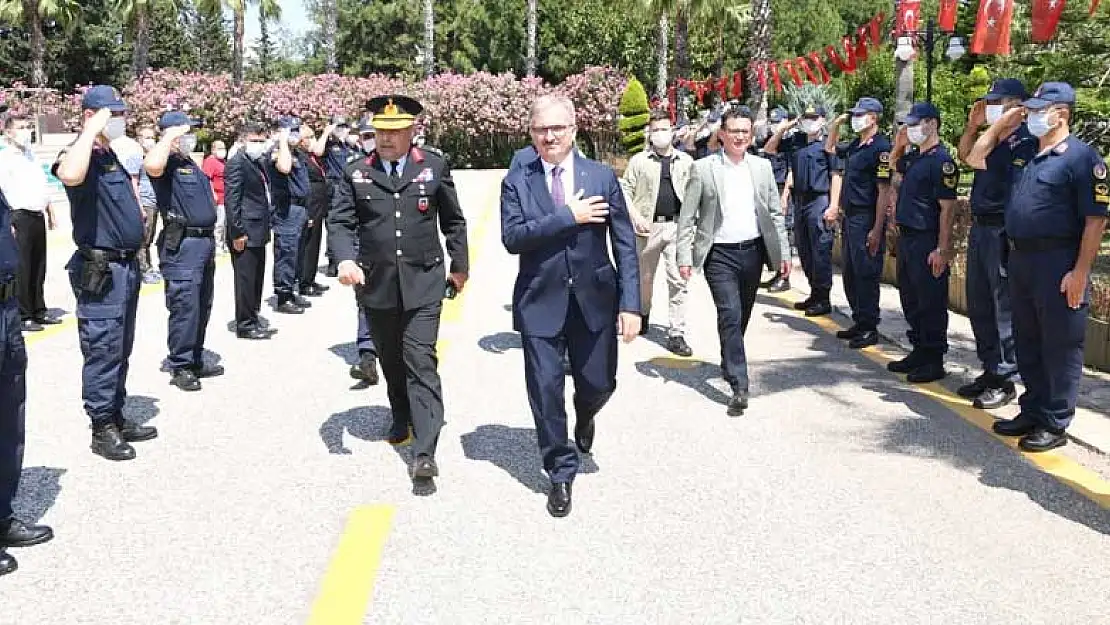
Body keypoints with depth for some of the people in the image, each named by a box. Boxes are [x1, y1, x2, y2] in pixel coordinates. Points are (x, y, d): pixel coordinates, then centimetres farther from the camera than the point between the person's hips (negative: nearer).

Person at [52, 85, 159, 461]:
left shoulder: (111, 156, 15)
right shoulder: (79, 154, -14)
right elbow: (71, 176, -41)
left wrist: (135, 212, 17)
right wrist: (92, 130, -30)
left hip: (126, 265, 10)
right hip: (100, 270, -10)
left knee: (121, 350, 17)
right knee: (102, 351, -3)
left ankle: (116, 418, 28)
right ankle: (102, 430, 6)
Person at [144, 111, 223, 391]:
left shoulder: (191, 164, 19)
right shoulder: (168, 164, -10)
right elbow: (151, 165, -36)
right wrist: (170, 136, -21)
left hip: (205, 241, 9)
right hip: (182, 245, -9)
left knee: (202, 307, 15)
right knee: (185, 307, -8)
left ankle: (195, 361, 25)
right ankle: (180, 367, 0)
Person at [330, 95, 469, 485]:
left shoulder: (434, 168, 2)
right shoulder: (356, 173, 3)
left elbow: (453, 221, 11)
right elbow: (339, 222, 1)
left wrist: (459, 266, 12)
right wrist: (346, 259, -18)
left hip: (423, 283, -2)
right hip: (376, 284, 3)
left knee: (420, 360, -9)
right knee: (391, 360, 16)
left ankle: (424, 451, -12)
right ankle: (402, 419, 40)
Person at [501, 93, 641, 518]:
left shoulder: (602, 177, 0)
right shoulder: (517, 182, -1)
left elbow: (625, 244, -1)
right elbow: (512, 238, -14)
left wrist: (630, 304, -8)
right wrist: (567, 217, -19)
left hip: (594, 300, 1)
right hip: (540, 303, -1)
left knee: (598, 384, 10)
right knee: (545, 391, 3)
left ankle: (585, 415, 48)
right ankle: (561, 474, 23)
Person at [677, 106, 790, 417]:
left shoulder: (762, 167, 7)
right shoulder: (703, 169, -3)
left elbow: (775, 213, 11)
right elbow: (687, 217, -2)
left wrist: (783, 253, 7)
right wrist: (684, 256, -9)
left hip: (753, 251, 4)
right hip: (720, 254, -4)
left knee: (742, 317, 15)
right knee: (730, 316, -11)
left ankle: (731, 364, 37)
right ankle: (739, 386, -11)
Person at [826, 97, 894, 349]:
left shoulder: (880, 147, -13)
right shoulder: (855, 145, 13)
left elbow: (884, 191, -17)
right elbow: (830, 148, 34)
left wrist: (877, 229, -21)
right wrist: (837, 123, 17)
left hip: (867, 219, -9)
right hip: (849, 216, 9)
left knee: (866, 274, -5)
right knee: (850, 273, 13)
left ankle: (870, 328, 2)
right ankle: (859, 322, 23)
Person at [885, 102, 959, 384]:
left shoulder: (940, 160, -14)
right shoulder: (913, 156, 12)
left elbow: (947, 208, -18)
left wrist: (942, 249, -22)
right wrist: (899, 144, 15)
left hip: (927, 241, -9)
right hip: (906, 236, 9)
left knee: (931, 302, -1)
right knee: (910, 299, 16)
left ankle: (934, 360, 6)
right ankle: (919, 351, 27)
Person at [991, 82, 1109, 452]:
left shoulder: (1080, 156, -10)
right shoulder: (1025, 152, 13)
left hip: (1058, 264, -8)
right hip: (1020, 260, 8)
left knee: (1060, 348, 1)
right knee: (1027, 344, 16)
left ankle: (1055, 424, 10)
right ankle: (1032, 412, 28)